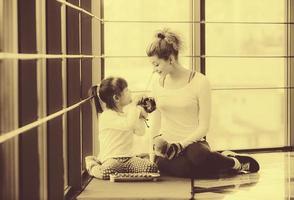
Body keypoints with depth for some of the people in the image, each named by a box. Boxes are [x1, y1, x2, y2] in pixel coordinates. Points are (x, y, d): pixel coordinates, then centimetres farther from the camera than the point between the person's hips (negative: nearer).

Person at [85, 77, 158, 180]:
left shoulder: (126, 113, 17)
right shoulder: (106, 116, -11)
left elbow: (140, 132, 21)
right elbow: (128, 125, -27)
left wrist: (141, 117, 7)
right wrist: (134, 106, -16)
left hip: (128, 157, 6)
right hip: (110, 159, -6)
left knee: (152, 167, -19)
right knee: (107, 172, -40)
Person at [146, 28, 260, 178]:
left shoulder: (199, 82, -7)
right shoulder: (157, 85, 8)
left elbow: (203, 126, -8)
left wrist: (180, 145, -18)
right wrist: (155, 147, 4)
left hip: (193, 144, -4)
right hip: (166, 146, 4)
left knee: (198, 156, -42)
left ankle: (235, 162, -5)